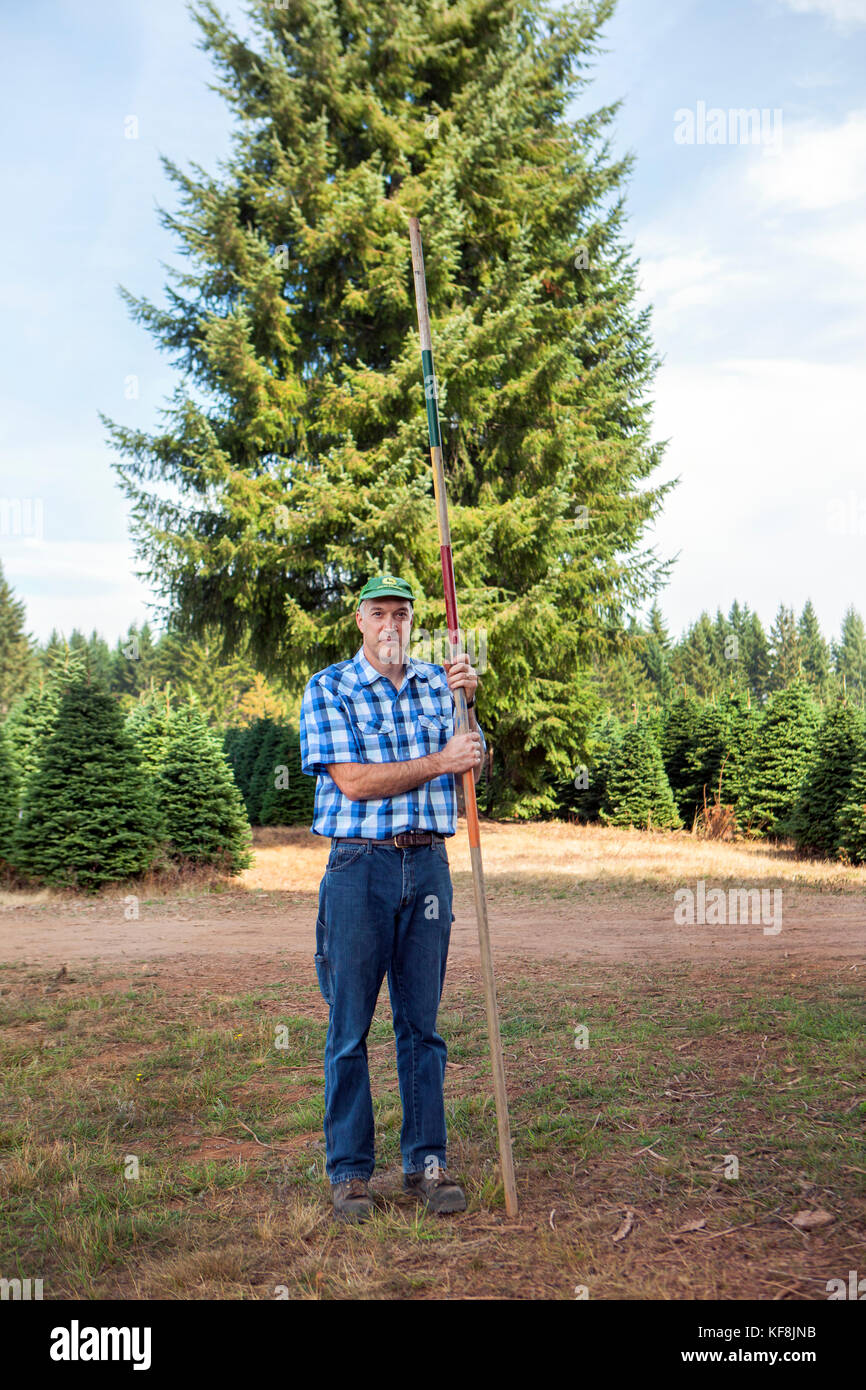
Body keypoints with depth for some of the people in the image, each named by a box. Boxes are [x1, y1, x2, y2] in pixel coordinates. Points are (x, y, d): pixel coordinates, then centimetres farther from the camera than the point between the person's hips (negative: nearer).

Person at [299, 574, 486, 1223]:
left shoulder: (435, 683, 12)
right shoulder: (328, 688, 0)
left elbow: (473, 764, 8)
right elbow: (352, 781, -11)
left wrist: (467, 702, -7)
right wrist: (438, 762, -10)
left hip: (429, 864, 4)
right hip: (360, 866, -3)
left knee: (422, 1023, 9)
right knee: (350, 1027, 2)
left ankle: (427, 1162, 18)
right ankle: (349, 1171, 13)